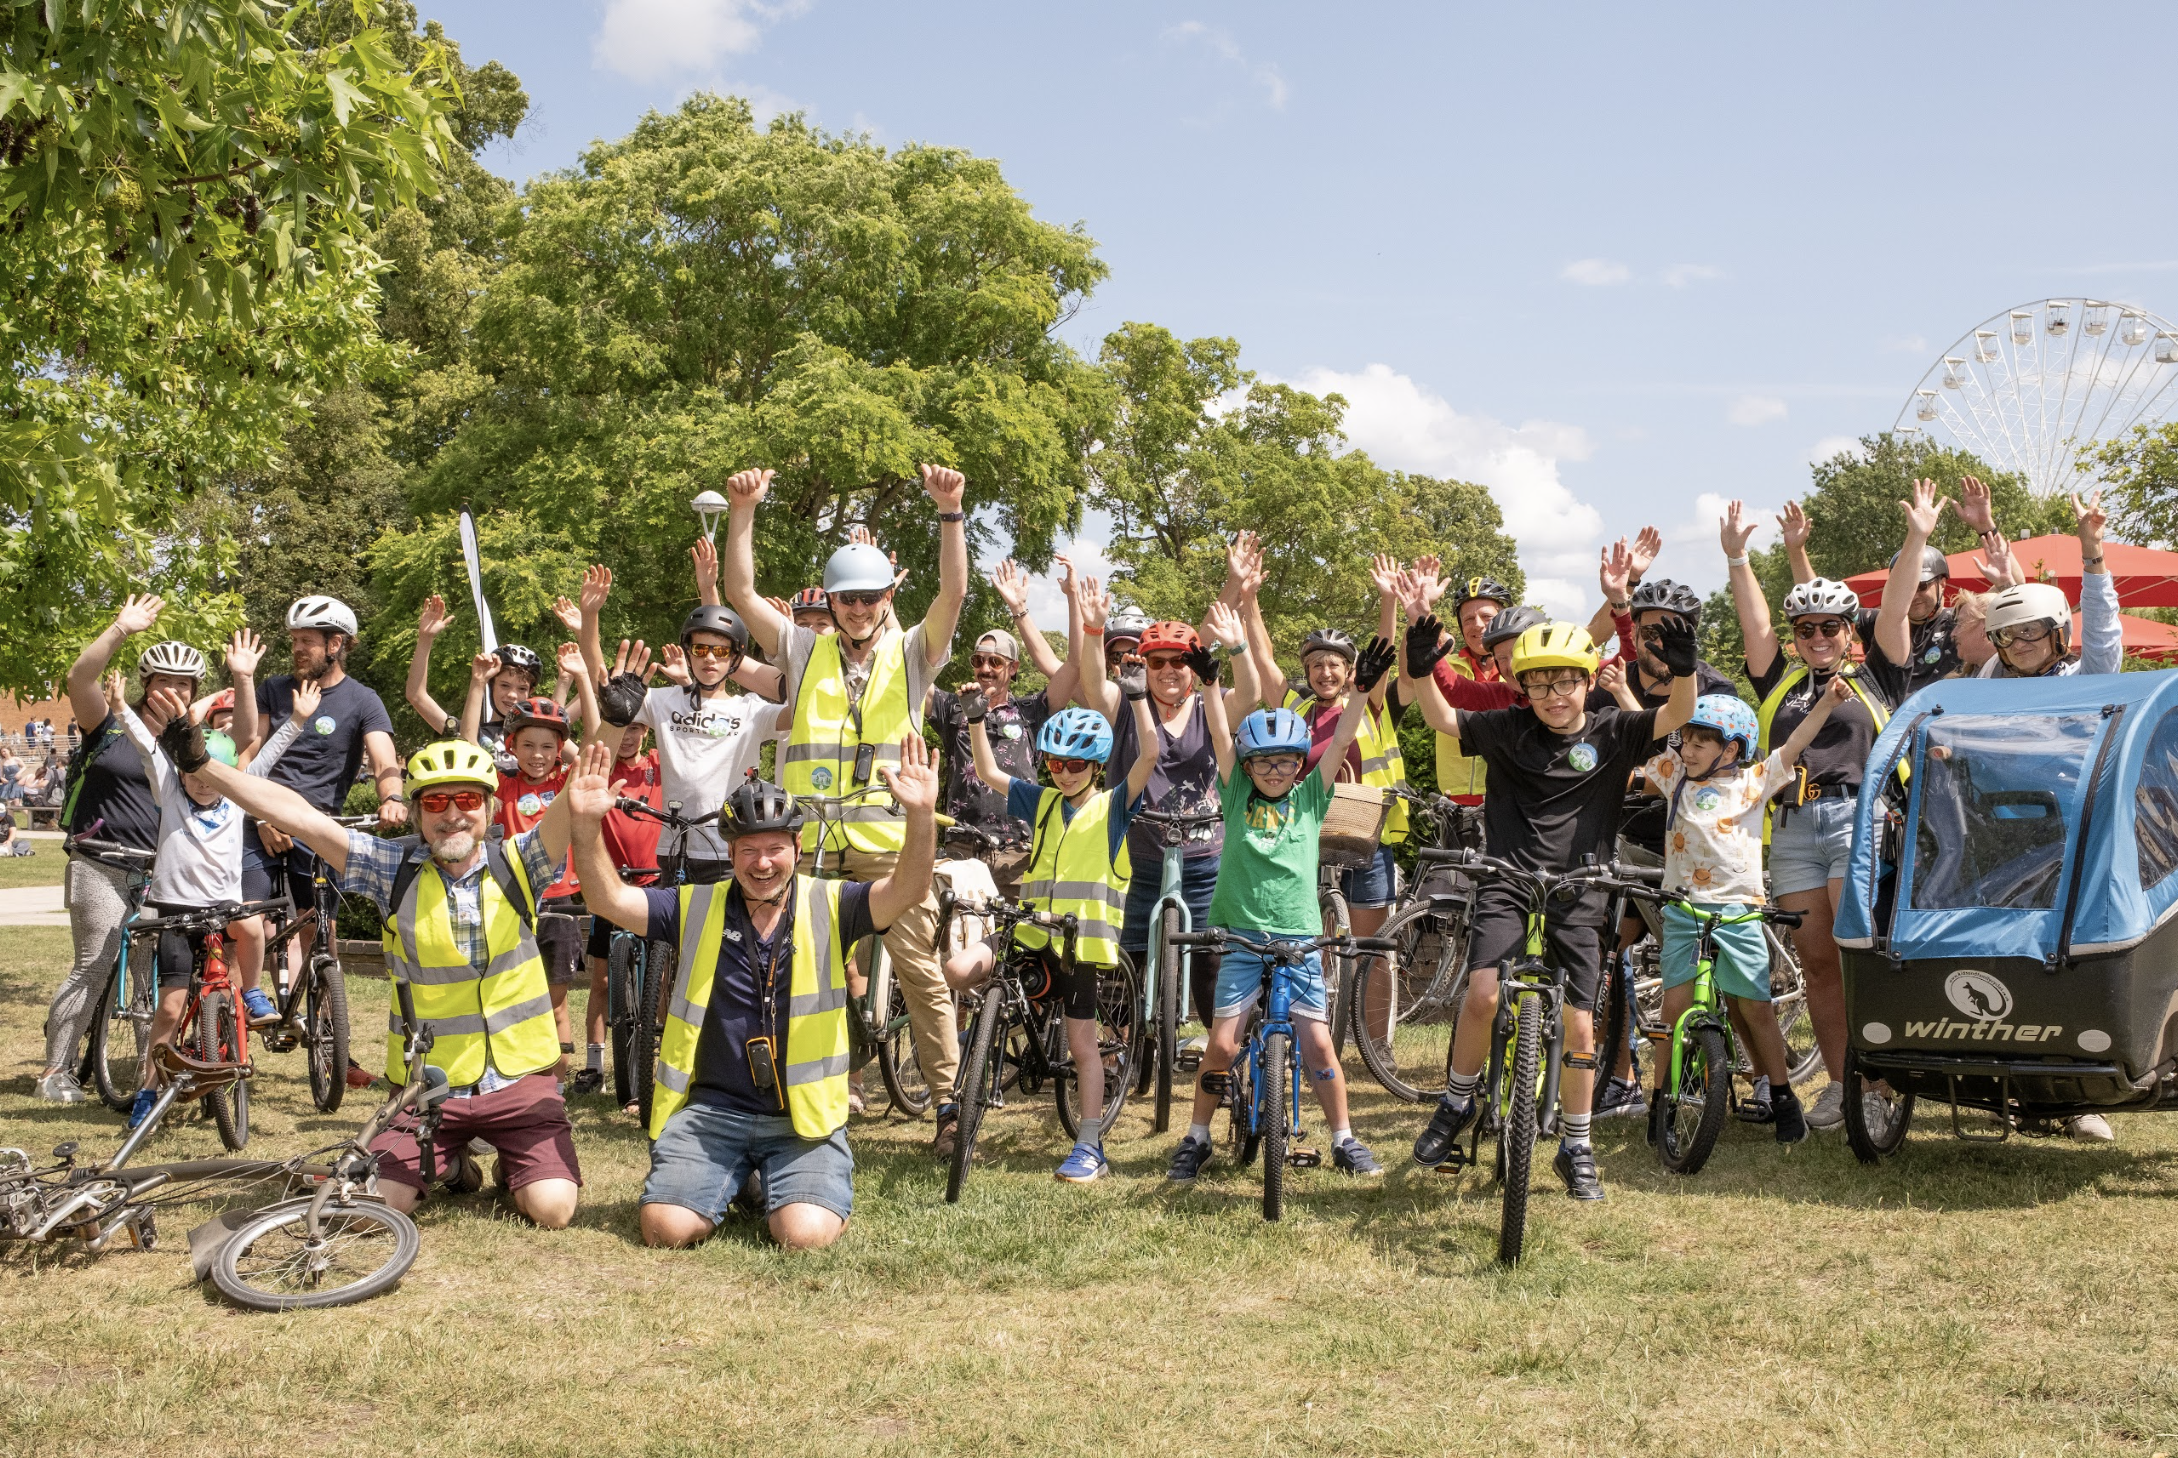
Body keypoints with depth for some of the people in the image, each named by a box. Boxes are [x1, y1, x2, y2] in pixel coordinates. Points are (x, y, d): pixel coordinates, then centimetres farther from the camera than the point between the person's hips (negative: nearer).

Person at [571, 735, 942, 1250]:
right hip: (712, 1110, 2)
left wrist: (921, 816, -36)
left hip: (805, 1117, -2)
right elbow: (608, 900, -2)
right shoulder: (697, 908, 5)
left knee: (806, 1234, -23)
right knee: (666, 1227, -18)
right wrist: (587, 825, -19)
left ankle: (797, 1186, 14)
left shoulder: (829, 907, 0)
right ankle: (729, 1184, 17)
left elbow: (907, 891, -16)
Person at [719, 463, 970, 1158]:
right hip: (813, 840, 2)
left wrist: (950, 513, -19)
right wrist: (742, 513, -5)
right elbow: (742, 593, 5)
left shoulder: (911, 653, 8)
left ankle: (949, 1102, 1)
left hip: (893, 840, -2)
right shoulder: (808, 652, 12)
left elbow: (954, 594, -8)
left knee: (921, 970, -4)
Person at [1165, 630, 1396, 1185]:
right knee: (1221, 1044, -4)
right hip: (1242, 939, 0)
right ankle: (1197, 1139, 13)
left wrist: (1362, 688, -17)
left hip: (1300, 939, 0)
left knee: (1318, 1044, -5)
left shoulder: (1310, 797, 6)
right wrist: (1210, 680, -17)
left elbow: (1342, 739, -4)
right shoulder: (1237, 797, 6)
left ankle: (1344, 1140, 10)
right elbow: (1221, 734, -5)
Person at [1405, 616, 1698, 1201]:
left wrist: (1683, 671, -32)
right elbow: (1443, 719, -1)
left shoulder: (1611, 733, 1)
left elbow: (1676, 716, -11)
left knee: (1579, 1023, 1)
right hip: (1508, 884, 0)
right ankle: (1456, 1103, 6)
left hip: (1577, 896, 1)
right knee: (1483, 995, -20)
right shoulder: (1508, 729, 3)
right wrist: (1423, 673, -20)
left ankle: (1576, 1148, 19)